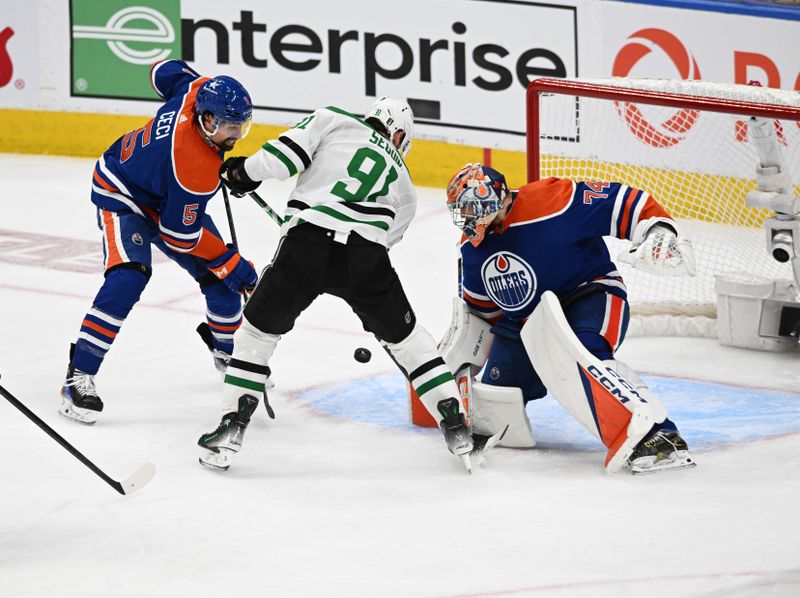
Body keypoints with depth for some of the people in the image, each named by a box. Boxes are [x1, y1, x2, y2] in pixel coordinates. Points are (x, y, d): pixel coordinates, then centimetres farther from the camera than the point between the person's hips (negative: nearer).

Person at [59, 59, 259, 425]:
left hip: (169, 197, 9)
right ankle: (79, 377, -26)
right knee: (128, 278, -30)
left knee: (220, 276, 9)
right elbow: (179, 233, -28)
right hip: (123, 195, -9)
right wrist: (232, 264, -21)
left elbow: (165, 71, 2)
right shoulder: (195, 169, -39)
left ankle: (227, 351, 36)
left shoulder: (197, 91, -22)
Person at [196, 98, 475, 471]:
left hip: (306, 245, -2)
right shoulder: (403, 185, 29)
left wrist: (244, 173, 21)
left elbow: (286, 155, 4)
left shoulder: (334, 120, 19)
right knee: (404, 336, 24)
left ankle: (231, 430, 14)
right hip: (364, 256, 2)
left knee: (258, 328, 20)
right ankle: (456, 428, 21)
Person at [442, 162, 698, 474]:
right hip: (525, 324, 7)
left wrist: (660, 234, -33)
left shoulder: (551, 201, -22)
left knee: (575, 356, -40)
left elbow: (624, 203, -19)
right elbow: (479, 308, 19)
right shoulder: (473, 244, 2)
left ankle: (658, 437, -51)